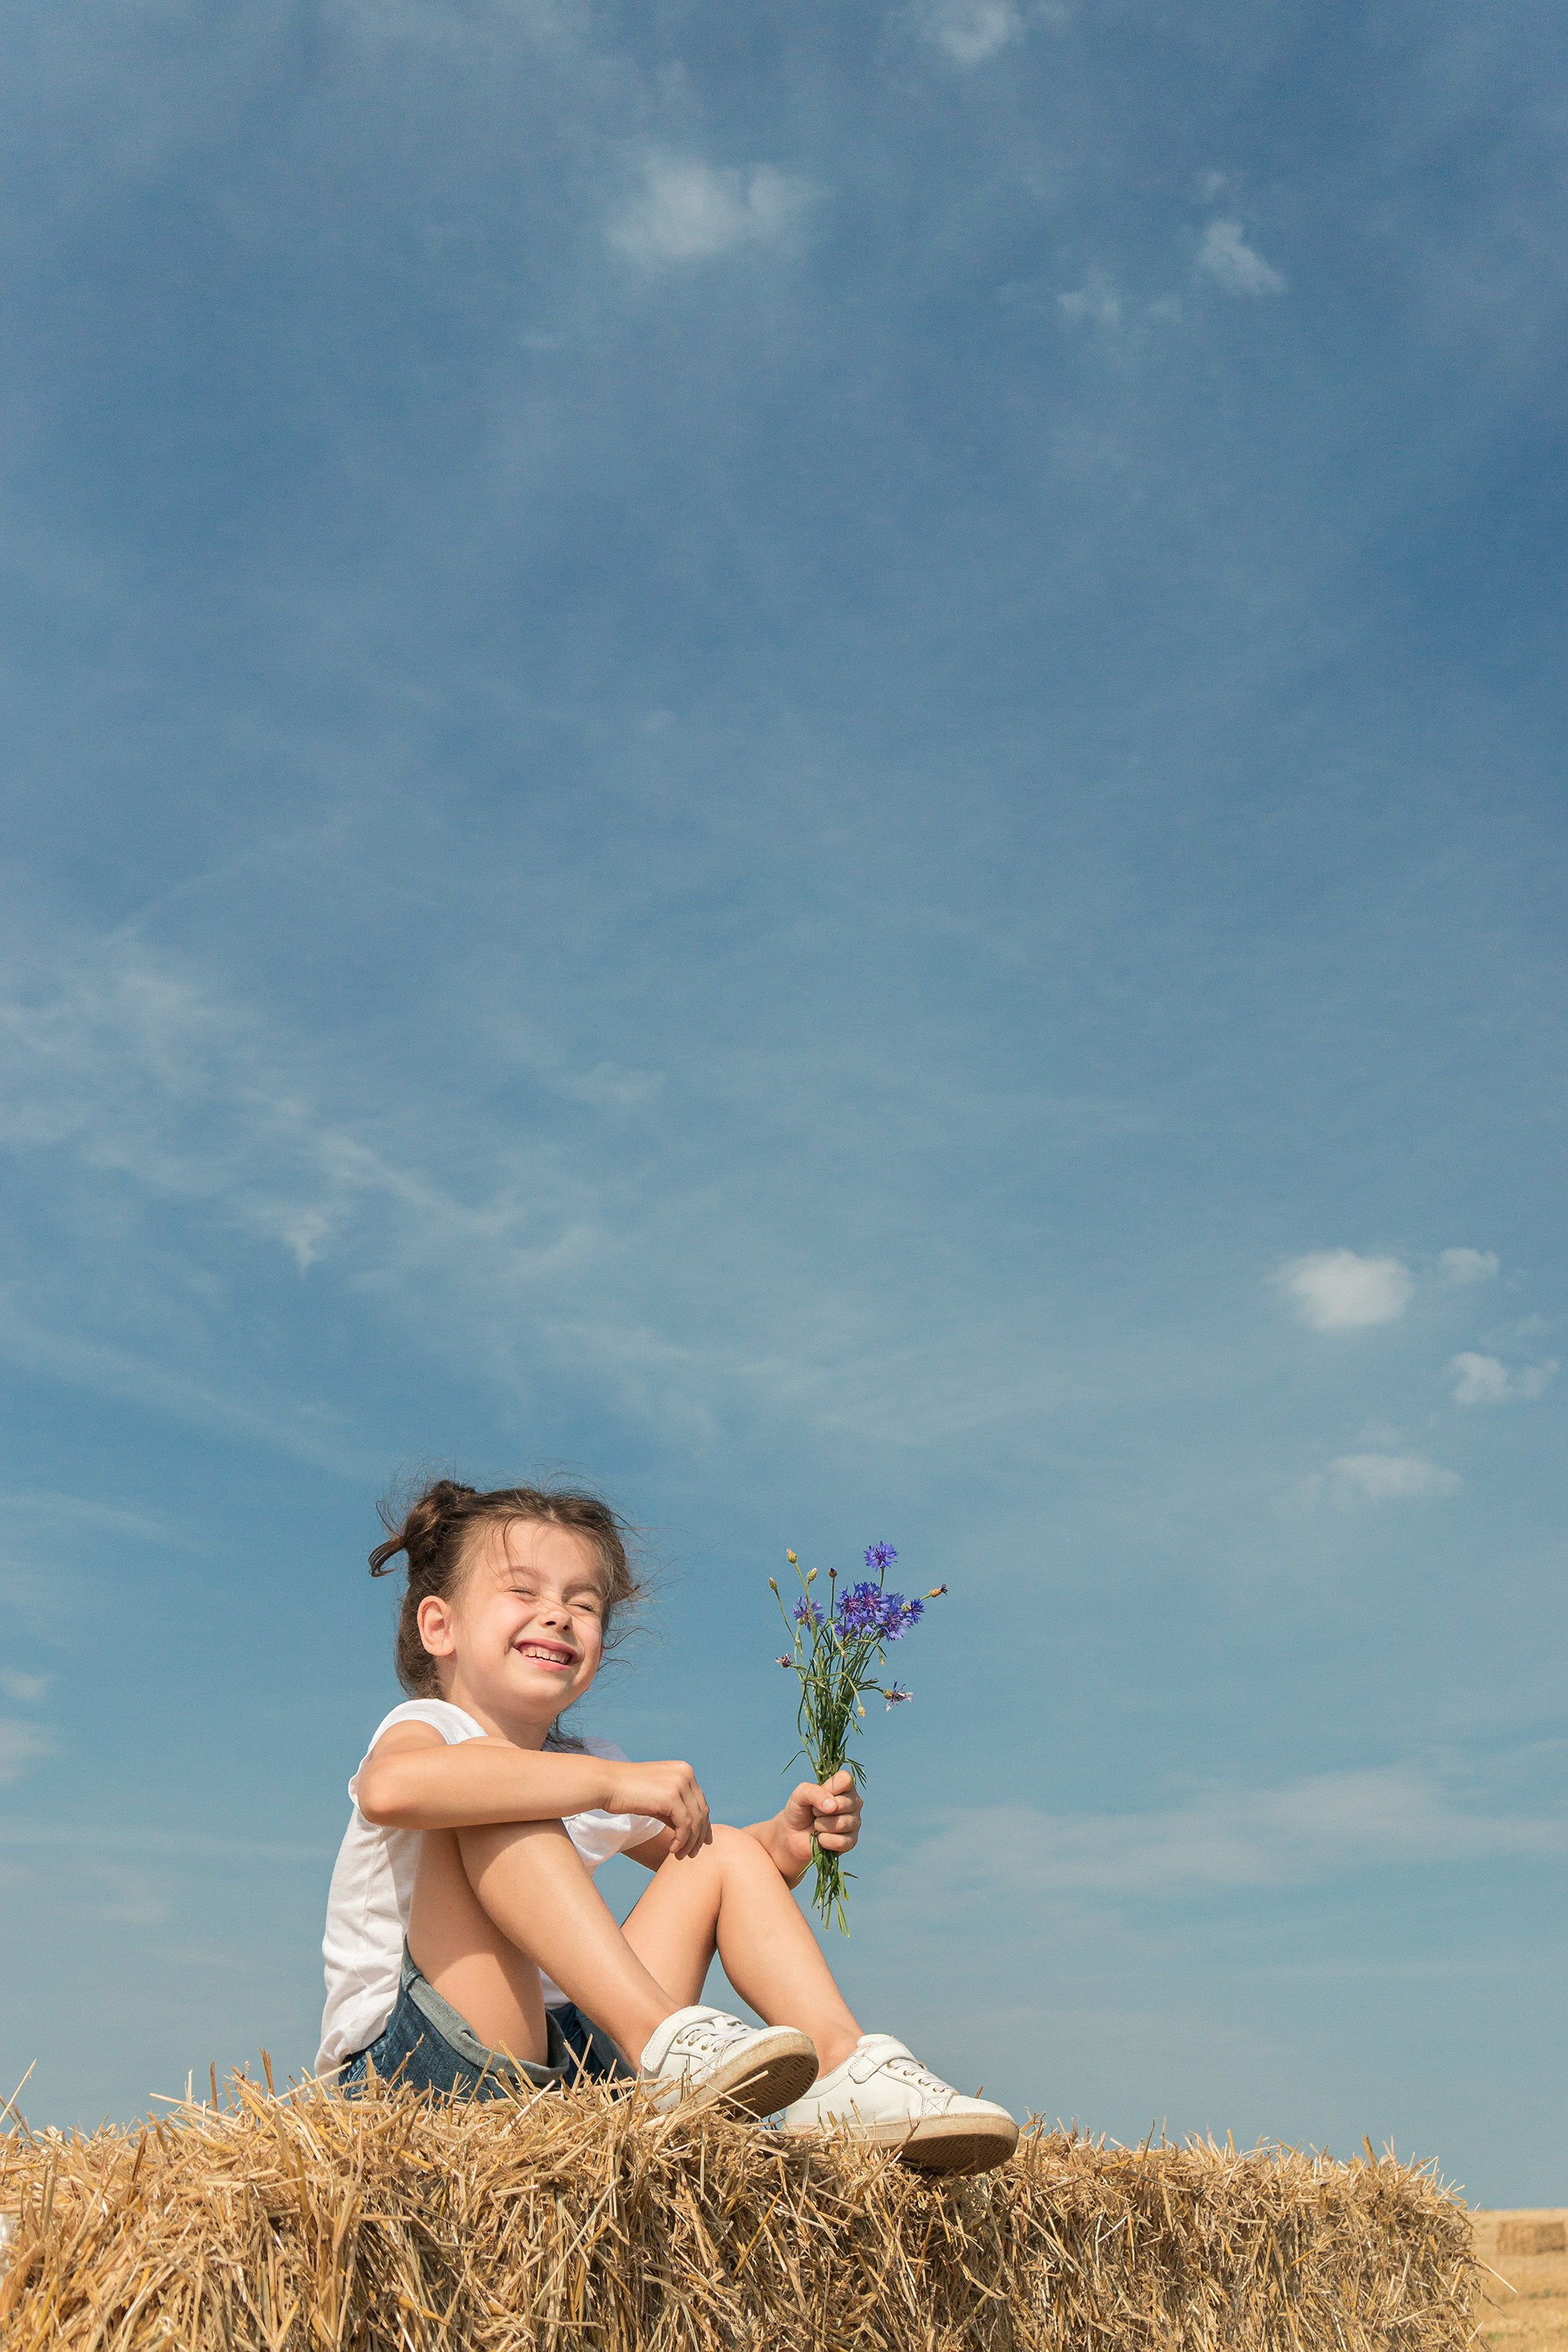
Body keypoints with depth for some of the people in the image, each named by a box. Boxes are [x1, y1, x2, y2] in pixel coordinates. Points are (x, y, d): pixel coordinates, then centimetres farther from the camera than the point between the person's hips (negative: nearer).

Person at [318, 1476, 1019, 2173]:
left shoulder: (587, 1767, 16)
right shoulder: (427, 1727, -7)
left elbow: (705, 1852, 24)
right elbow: (389, 1789, -34)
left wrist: (787, 1840, -2)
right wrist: (613, 1783, -31)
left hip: (569, 2057, 7)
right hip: (408, 2067, -7)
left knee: (728, 1853, 5)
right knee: (489, 1792, -24)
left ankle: (842, 2067, -12)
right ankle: (658, 2039, -32)